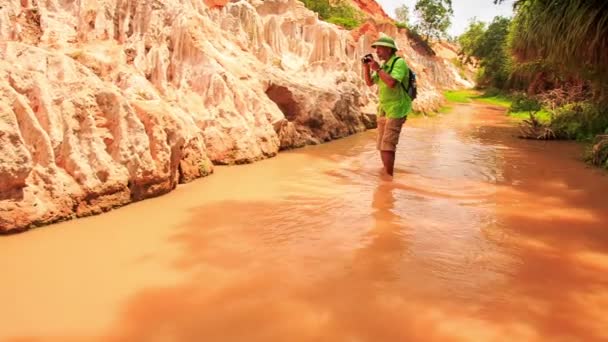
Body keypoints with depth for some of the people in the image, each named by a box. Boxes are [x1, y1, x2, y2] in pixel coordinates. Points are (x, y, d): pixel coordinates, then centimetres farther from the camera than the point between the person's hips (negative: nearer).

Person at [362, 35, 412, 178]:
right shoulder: (383, 65, 11)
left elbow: (392, 83, -27)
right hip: (383, 109, 8)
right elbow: (369, 82, 13)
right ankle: (386, 174, 22)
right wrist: (366, 67, -1)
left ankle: (388, 177, -10)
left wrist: (377, 69, -22)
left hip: (396, 110, -8)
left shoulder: (399, 62, -13)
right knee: (382, 145, 11)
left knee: (387, 145, -14)